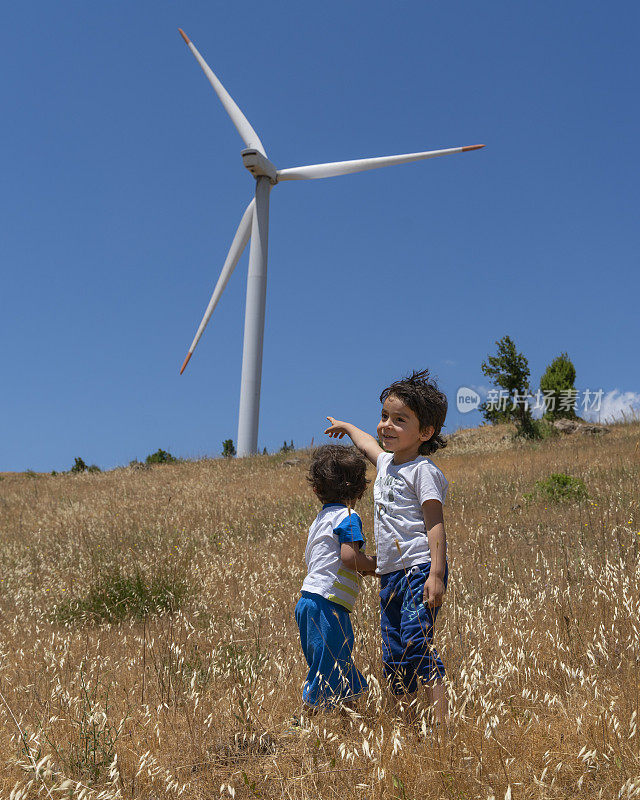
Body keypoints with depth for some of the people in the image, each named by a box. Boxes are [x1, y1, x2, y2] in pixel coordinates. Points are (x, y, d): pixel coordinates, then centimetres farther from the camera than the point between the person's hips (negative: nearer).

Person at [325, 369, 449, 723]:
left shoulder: (422, 470, -8)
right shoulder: (386, 463, 17)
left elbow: (435, 524, -14)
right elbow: (367, 444, 42)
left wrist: (436, 574, -23)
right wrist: (347, 427, 59)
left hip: (419, 570, -9)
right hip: (390, 574, 9)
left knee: (416, 642, -21)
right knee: (393, 658, 8)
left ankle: (441, 720, -20)